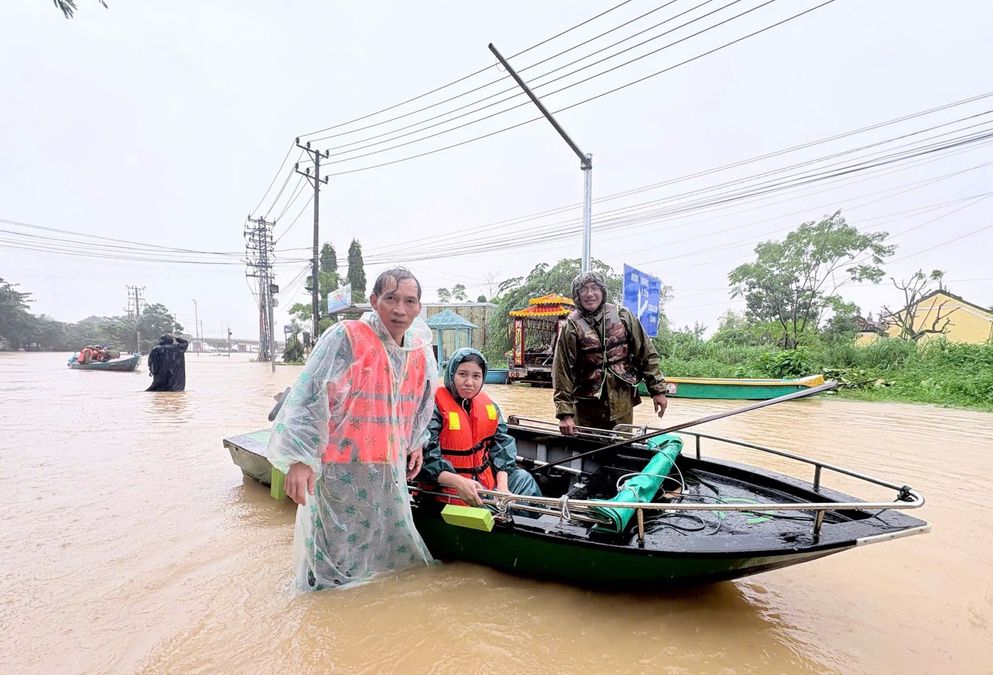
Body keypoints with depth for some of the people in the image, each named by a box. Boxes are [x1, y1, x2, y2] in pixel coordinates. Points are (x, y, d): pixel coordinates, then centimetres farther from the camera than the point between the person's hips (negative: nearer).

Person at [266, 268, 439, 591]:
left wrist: (415, 443, 24)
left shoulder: (421, 352, 2)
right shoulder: (345, 339, -17)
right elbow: (307, 398, -18)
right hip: (340, 471, -6)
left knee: (398, 548, 23)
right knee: (335, 565, 6)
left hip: (392, 473, 7)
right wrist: (299, 459, -21)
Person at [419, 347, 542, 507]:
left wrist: (502, 485, -8)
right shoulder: (434, 407, -14)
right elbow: (426, 457, -21)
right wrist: (458, 482, -32)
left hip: (487, 478, 7)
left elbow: (502, 443, 5)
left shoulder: (488, 405, 6)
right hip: (449, 488, -7)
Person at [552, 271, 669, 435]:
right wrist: (565, 413, -14)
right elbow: (562, 372, -9)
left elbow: (647, 354, 5)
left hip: (623, 406, 2)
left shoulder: (623, 316, 1)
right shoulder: (571, 327, -6)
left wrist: (657, 390, 1)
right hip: (587, 409, -2)